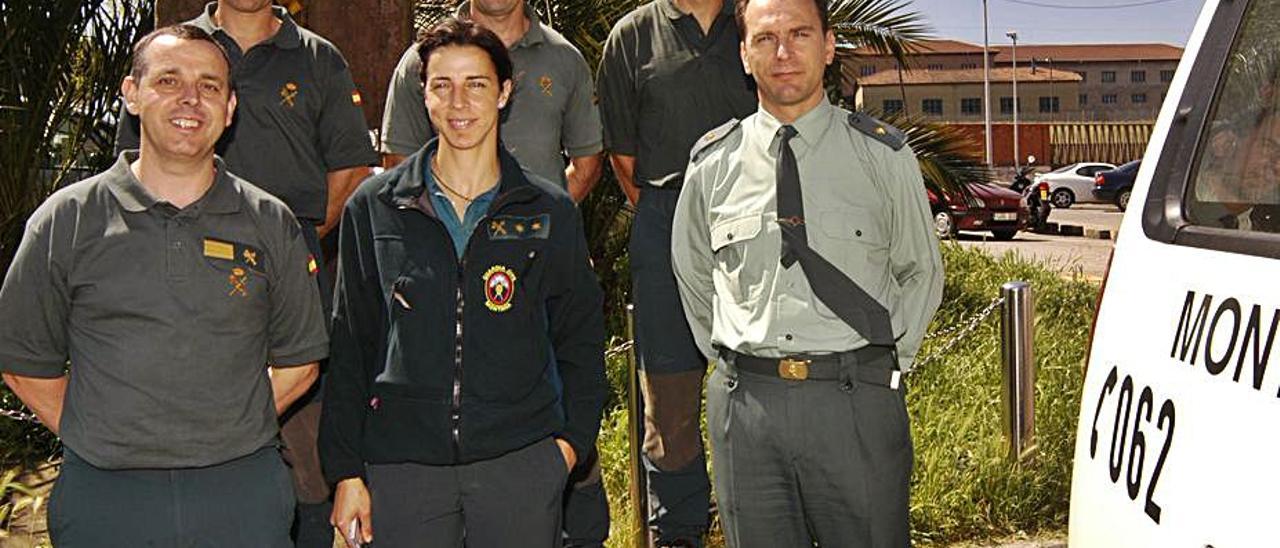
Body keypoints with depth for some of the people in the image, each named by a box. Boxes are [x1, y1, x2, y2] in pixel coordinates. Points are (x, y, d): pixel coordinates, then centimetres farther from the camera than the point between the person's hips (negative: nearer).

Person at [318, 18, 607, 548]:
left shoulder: (550, 212, 4)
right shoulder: (372, 208, 4)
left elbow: (580, 339, 11)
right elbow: (349, 347, 6)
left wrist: (571, 439, 0)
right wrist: (346, 471, 2)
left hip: (521, 463, 0)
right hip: (400, 466, 0)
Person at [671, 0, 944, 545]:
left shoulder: (885, 157, 2)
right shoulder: (712, 163, 5)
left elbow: (921, 272, 13)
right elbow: (692, 276, 18)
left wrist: (887, 366, 5)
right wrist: (732, 363, 11)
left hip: (857, 403, -1)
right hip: (744, 402, 2)